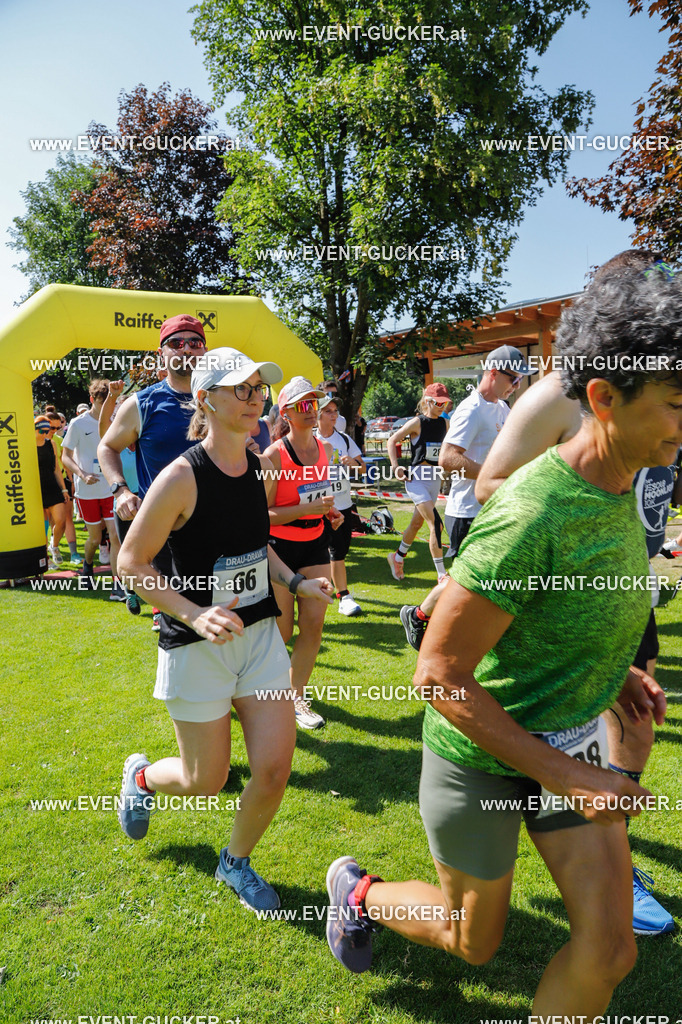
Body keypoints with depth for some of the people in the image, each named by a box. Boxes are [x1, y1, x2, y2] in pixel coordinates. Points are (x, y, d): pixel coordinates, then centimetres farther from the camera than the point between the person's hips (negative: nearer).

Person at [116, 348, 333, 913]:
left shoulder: (258, 466, 2)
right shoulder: (181, 477, -19)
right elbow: (131, 562, -14)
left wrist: (296, 582, 4)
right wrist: (194, 614, -25)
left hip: (259, 633, 6)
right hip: (197, 645, -5)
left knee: (275, 770, 3)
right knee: (206, 782, 10)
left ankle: (236, 862, 34)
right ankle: (142, 775, 46)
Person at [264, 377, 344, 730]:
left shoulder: (324, 449, 5)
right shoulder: (274, 455, -14)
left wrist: (331, 512, 2)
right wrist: (307, 509, -26)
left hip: (315, 544, 5)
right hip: (279, 547, -5)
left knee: (314, 625, 1)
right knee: (280, 633, 3)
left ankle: (296, 697, 19)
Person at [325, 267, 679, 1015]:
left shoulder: (616, 488, -3)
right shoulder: (530, 516, -32)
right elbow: (438, 674, -27)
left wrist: (614, 670, 4)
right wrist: (564, 777, -23)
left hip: (572, 736, 7)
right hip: (481, 751, -6)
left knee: (609, 946, 5)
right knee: (473, 941, 18)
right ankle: (358, 892, 46)